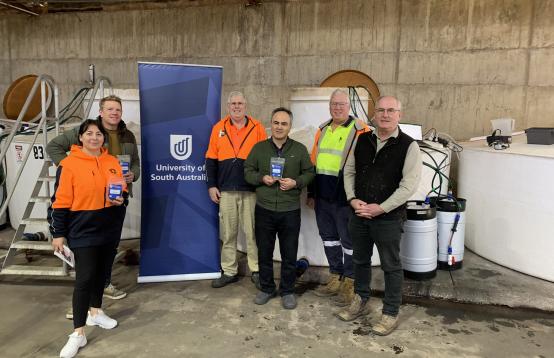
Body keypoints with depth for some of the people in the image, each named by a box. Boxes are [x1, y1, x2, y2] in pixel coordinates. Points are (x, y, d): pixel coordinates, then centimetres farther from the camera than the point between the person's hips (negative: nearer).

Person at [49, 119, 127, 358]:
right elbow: (60, 201, -9)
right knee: (84, 278, -6)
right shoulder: (69, 164, -10)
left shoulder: (113, 162, 5)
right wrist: (58, 233, -9)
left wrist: (121, 198, -7)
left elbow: (122, 189, 16)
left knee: (101, 272, 17)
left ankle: (96, 312, 37)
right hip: (83, 231, -5)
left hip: (109, 229, 5)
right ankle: (78, 333, 4)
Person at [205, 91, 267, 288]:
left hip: (251, 190, -2)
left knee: (252, 232, 4)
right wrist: (211, 185, 3)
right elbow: (211, 159, 8)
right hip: (225, 190, 2)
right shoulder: (219, 128, 7)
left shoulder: (257, 128, 2)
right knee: (227, 234, 9)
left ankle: (256, 271, 16)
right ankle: (229, 271, 21)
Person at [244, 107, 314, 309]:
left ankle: (287, 291, 26)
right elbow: (248, 171, 7)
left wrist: (296, 182, -13)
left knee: (289, 254, 7)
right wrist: (262, 178, -12)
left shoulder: (300, 149, 3)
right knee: (264, 252, 12)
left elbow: (309, 173, 6)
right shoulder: (259, 148, 5)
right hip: (264, 209, 1)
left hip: (290, 211, -1)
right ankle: (266, 288, 30)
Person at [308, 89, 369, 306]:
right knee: (328, 237, 16)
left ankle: (350, 284, 21)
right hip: (323, 197, 7)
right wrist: (311, 193, 17)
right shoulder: (322, 130, 13)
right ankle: (336, 279, 31)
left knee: (349, 240, 5)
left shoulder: (360, 131, -8)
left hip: (345, 198, -7)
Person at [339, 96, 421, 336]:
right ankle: (360, 302, 38)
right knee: (360, 260, 18)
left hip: (389, 217, -4)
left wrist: (381, 208, -17)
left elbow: (409, 184, -14)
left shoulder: (408, 145, -10)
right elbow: (349, 171, 10)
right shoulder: (362, 140, 5)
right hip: (359, 214, 5)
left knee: (391, 266, 8)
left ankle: (390, 314, 26)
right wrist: (352, 199, -4)